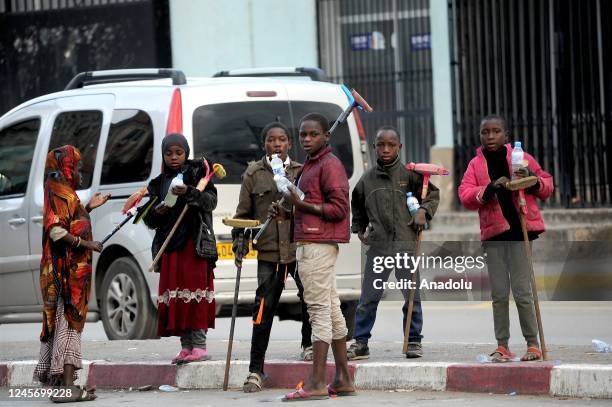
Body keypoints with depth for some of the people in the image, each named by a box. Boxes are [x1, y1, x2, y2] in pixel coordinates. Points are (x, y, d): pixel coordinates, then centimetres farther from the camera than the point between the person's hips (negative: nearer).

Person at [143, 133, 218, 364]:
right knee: (174, 292, 1)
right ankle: (186, 346, 4)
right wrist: (157, 212, -5)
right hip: (169, 245, 5)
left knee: (194, 287, -12)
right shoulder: (158, 183, 18)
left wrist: (189, 193, -25)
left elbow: (211, 202, -9)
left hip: (194, 243, -5)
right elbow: (150, 221, 17)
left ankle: (199, 345, -14)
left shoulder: (196, 172, 5)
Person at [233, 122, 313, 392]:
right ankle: (255, 370, -2)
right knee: (264, 309, -4)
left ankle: (308, 344, 37)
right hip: (268, 251, -1)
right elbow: (244, 213, 8)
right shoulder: (254, 174, 6)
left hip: (300, 248, 1)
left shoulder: (301, 172, 6)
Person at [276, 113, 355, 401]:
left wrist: (302, 204, -17)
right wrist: (287, 211, 12)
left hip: (317, 245, -11)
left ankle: (317, 383, -13)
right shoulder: (310, 165, 21)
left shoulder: (329, 165, -10)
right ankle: (343, 380, 15)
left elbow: (339, 209, -17)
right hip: (310, 244, 11)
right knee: (331, 310, 11)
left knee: (320, 310, -11)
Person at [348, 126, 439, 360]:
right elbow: (357, 206, 25)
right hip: (377, 246, 2)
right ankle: (360, 343, 7)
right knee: (368, 298, 1)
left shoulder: (410, 174, 0)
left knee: (412, 296, 4)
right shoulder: (367, 179, 8)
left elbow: (432, 194, 10)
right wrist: (359, 229, 16)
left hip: (406, 243, -2)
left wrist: (424, 211, -6)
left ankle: (413, 341, 15)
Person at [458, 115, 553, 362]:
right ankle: (502, 346, 11)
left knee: (522, 292, -6)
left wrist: (533, 180, -10)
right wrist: (489, 188, -19)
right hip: (493, 233, 2)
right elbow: (465, 196, -3)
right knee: (499, 295, 5)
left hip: (519, 230, -2)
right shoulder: (476, 164, 9)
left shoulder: (521, 158, 6)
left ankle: (533, 344, 4)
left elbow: (547, 186, 11)